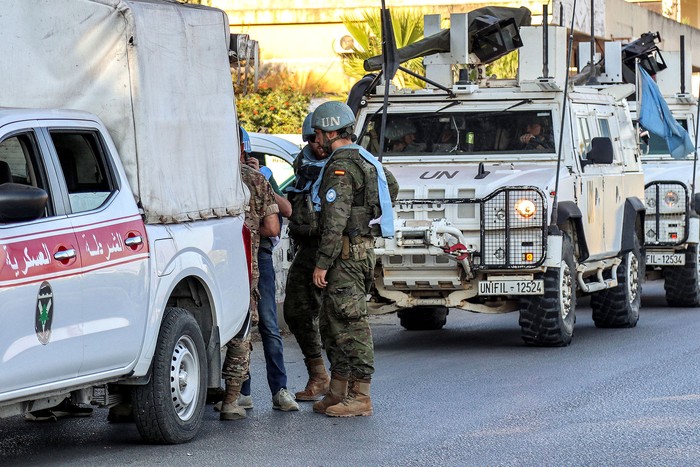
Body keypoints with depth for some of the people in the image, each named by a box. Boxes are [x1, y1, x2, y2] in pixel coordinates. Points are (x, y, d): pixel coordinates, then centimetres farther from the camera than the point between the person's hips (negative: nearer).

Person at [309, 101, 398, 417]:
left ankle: (360, 397, -7)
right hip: (361, 248, 11)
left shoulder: (341, 167, -15)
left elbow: (335, 222, -21)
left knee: (351, 323, -8)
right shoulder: (365, 160, 17)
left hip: (346, 253, -11)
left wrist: (322, 263, -20)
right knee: (331, 323, 15)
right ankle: (338, 392, 18)